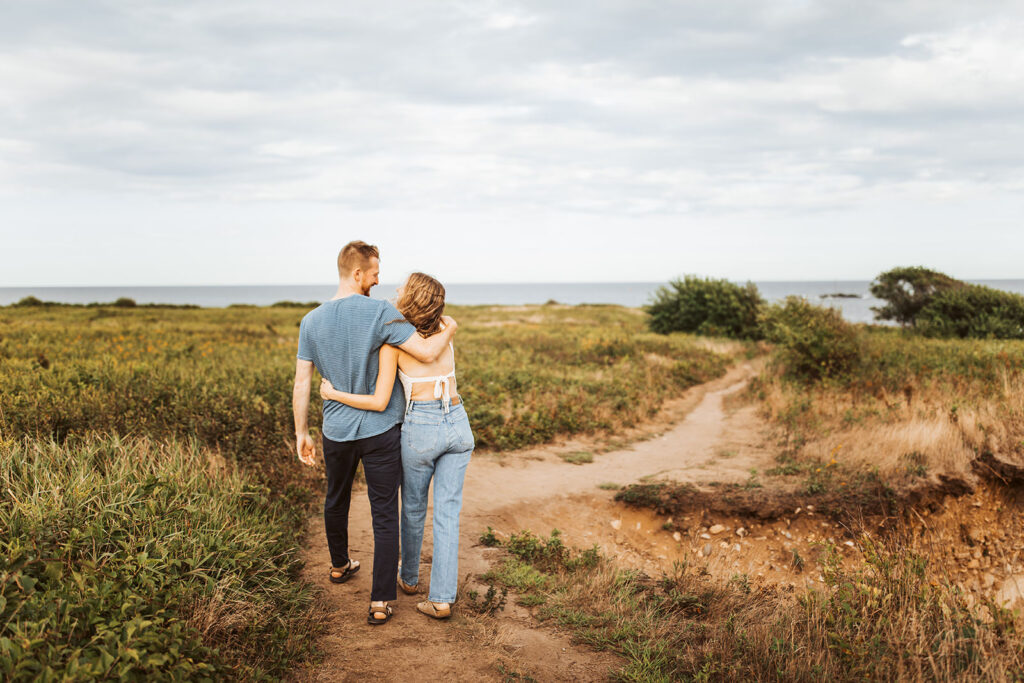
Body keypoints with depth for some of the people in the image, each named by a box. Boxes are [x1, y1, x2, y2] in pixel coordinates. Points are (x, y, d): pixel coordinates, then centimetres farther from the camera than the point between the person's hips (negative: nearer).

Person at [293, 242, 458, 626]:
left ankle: (340, 565, 51)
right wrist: (449, 330, -1)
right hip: (380, 431, -4)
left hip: (337, 432, 4)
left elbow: (301, 383, -1)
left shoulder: (312, 321, -3)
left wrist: (301, 433, 8)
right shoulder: (381, 314, -16)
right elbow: (427, 353, -22)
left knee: (336, 500, 27)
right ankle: (380, 602, 4)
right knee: (385, 516, 4)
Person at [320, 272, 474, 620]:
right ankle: (442, 599, 7)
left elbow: (379, 402, -12)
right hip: (458, 425, 3)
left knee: (413, 506, 21)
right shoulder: (443, 326, 4)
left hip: (420, 428, -3)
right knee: (447, 513, 8)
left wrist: (332, 394, 0)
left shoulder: (392, 340, -9)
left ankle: (409, 577, 41)